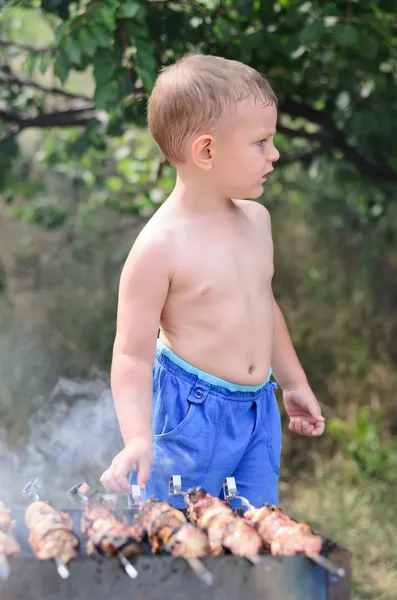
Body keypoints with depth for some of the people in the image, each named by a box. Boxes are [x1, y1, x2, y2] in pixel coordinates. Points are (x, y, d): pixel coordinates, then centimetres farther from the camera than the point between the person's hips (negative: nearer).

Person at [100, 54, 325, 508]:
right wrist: (138, 439, -29)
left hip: (260, 406, 7)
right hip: (192, 413, -6)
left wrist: (293, 383, 27)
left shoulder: (256, 219, 4)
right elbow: (132, 356, -17)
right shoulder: (160, 247, -18)